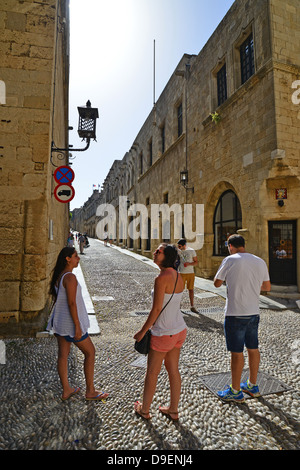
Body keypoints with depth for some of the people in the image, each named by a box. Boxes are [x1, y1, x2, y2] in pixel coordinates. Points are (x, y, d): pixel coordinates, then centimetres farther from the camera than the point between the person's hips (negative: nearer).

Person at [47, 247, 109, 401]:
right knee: (90, 352, 7)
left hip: (59, 320, 9)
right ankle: (90, 391, 18)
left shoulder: (58, 275, 6)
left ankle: (66, 390, 30)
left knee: (63, 354, 16)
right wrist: (77, 327, -20)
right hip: (70, 322, -9)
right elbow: (72, 303, -25)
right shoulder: (70, 277, -23)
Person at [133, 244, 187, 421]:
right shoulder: (178, 276, 0)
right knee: (173, 369, 22)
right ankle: (173, 410, 38)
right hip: (180, 329, 7)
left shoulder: (162, 278, -25)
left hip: (164, 333, -7)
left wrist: (142, 332, -10)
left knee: (152, 372, 15)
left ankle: (144, 409, 36)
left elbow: (156, 309, -22)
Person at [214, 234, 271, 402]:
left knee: (237, 352, 4)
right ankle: (252, 385, 35)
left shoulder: (230, 260, -13)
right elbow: (267, 287, 13)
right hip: (254, 313, 7)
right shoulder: (260, 262, 5)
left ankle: (236, 391, 19)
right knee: (253, 349, 18)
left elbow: (217, 283, -3)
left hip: (235, 314, -6)